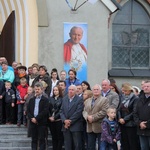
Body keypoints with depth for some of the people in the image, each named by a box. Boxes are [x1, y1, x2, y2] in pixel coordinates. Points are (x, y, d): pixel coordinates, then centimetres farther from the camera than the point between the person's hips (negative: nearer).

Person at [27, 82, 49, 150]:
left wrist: (36, 118, -15)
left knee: (42, 140, -2)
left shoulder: (45, 100, -3)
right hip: (33, 122, 5)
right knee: (34, 140, 7)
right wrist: (31, 118, -8)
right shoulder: (31, 100, 14)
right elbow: (28, 110, 9)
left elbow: (45, 111, -13)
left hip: (42, 123, -5)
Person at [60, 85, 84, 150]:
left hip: (76, 126, -5)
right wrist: (65, 120, -8)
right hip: (66, 126, 5)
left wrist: (70, 121, -13)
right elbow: (61, 111, 9)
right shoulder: (64, 99, 13)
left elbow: (78, 112, -11)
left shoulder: (79, 100, -4)